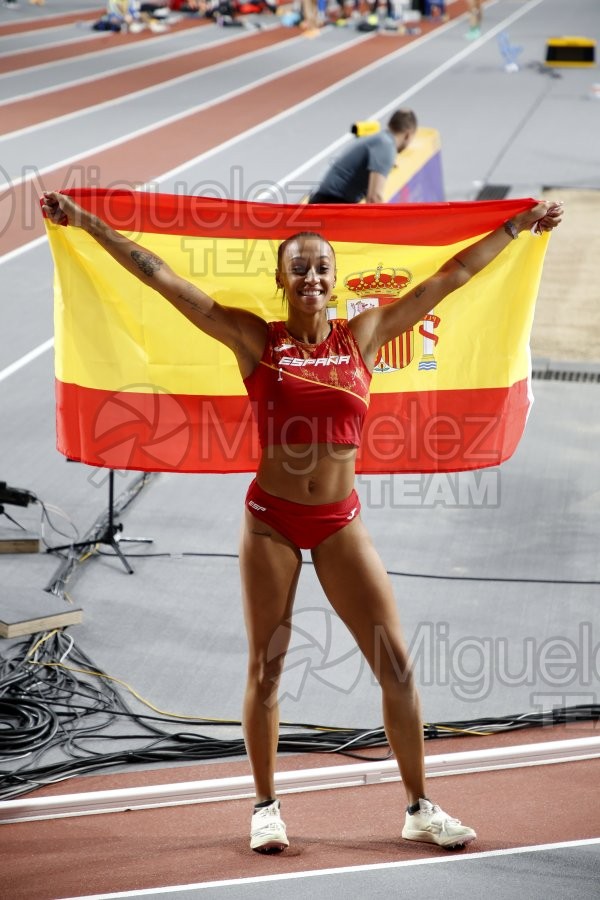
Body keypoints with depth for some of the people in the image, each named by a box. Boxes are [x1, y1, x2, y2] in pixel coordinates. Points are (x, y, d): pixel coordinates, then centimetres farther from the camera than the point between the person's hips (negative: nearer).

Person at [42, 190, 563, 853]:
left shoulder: (362, 337, 2)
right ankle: (266, 807, 18)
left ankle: (419, 807, 10)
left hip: (340, 520, 2)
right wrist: (85, 223, -9)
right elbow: (162, 278, -6)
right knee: (265, 668, 4)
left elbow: (451, 277, 8)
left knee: (396, 663, -1)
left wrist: (520, 225, 12)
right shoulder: (256, 341, -3)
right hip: (271, 518, -2)